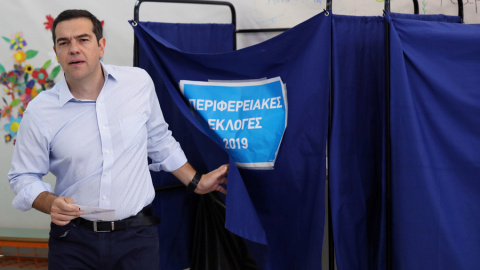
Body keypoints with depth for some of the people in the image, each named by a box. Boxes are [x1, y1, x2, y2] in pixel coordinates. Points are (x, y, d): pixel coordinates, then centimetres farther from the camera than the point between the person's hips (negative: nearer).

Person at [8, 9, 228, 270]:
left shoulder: (139, 82, -1)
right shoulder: (39, 112, -7)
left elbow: (159, 141, 14)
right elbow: (23, 176, 2)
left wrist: (196, 182, 19)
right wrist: (50, 204, -17)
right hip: (73, 239, -1)